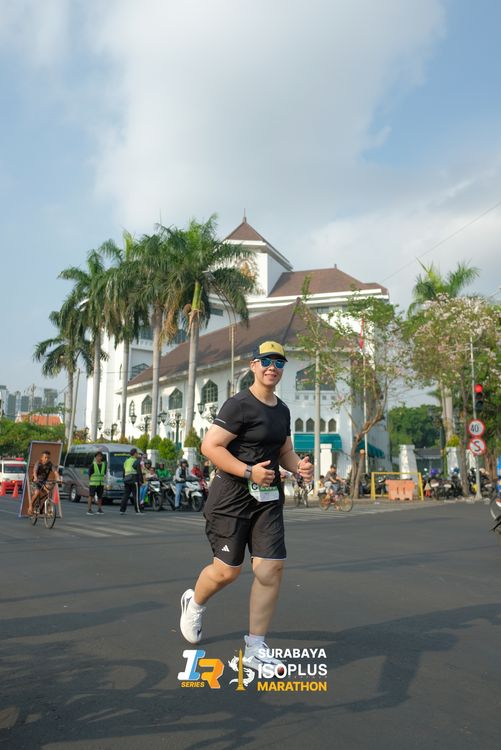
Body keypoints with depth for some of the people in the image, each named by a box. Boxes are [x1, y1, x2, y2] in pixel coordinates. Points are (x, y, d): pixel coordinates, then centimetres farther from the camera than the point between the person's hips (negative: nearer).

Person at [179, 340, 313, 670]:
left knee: (272, 568, -1)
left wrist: (299, 466, 1)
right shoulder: (240, 405, -12)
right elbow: (210, 446, -18)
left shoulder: (282, 410, 12)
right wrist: (249, 472, -25)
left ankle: (255, 649, 13)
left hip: (269, 499, 7)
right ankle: (194, 603, 36)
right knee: (227, 570, 1)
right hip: (232, 497, -6)